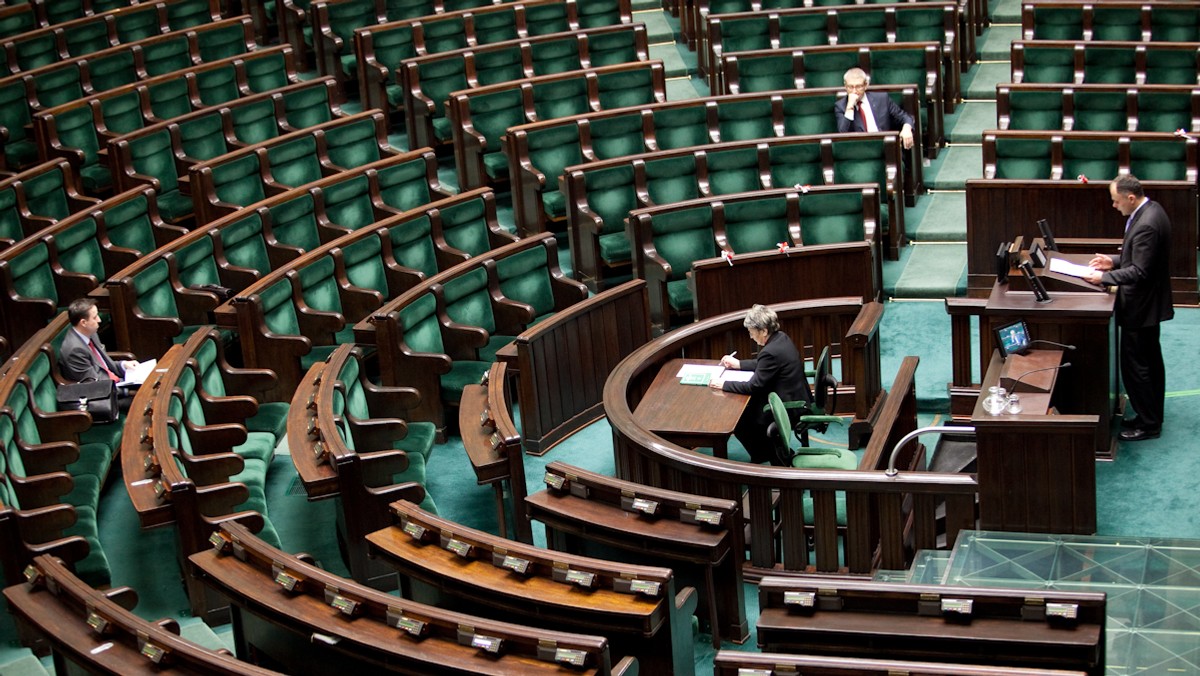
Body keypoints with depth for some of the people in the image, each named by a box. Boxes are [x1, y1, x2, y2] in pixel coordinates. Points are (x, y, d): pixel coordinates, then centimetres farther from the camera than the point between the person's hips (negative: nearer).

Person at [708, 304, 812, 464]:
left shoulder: (771, 352, -26)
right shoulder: (781, 338, 2)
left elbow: (753, 386, -20)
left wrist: (723, 384, -11)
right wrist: (738, 364, 19)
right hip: (798, 399, 10)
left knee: (737, 420, 2)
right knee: (743, 408, 21)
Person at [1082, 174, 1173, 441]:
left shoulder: (1146, 225, -28)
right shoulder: (1151, 210, 4)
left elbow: (1140, 272, -28)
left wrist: (1103, 277, -22)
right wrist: (1114, 262, 6)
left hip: (1140, 308, -11)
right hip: (1150, 303, 11)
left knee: (1135, 366, 0)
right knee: (1150, 362, 20)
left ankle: (1148, 424, 10)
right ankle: (1152, 417, 32)